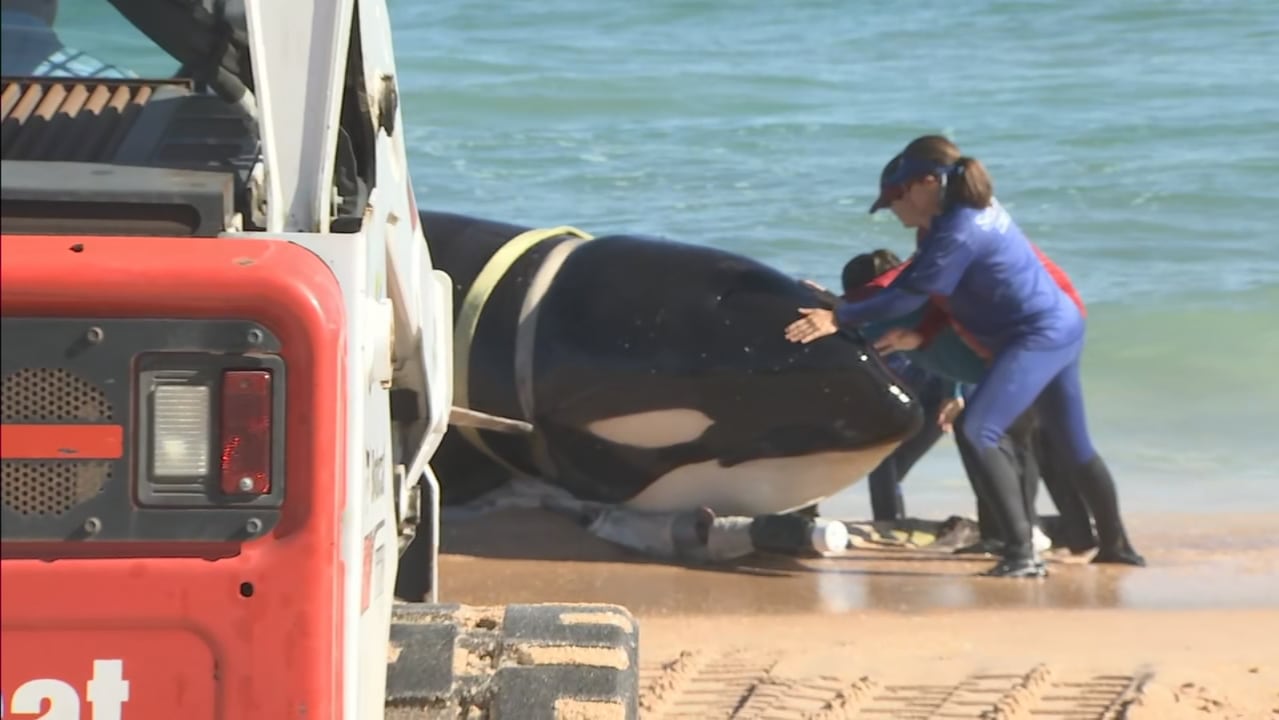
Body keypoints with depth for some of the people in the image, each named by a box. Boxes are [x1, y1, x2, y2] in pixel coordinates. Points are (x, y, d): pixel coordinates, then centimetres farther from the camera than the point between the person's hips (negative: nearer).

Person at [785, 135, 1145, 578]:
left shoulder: (958, 230, -21)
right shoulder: (980, 208, 9)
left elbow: (909, 295, -22)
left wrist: (839, 318, -20)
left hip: (1038, 337, -11)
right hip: (1063, 328, 11)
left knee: (977, 430, -19)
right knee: (1074, 446, 22)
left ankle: (1021, 553, -23)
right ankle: (1115, 543, 36)